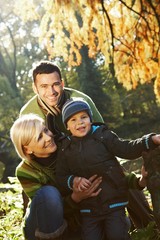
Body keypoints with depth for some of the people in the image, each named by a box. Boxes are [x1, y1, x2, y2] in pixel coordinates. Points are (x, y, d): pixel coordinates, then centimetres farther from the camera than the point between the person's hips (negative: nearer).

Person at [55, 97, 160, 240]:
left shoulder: (103, 135, 0)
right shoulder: (66, 148, 7)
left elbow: (127, 149, -5)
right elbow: (60, 177, 7)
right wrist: (75, 180, -13)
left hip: (113, 202, -2)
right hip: (88, 208, 2)